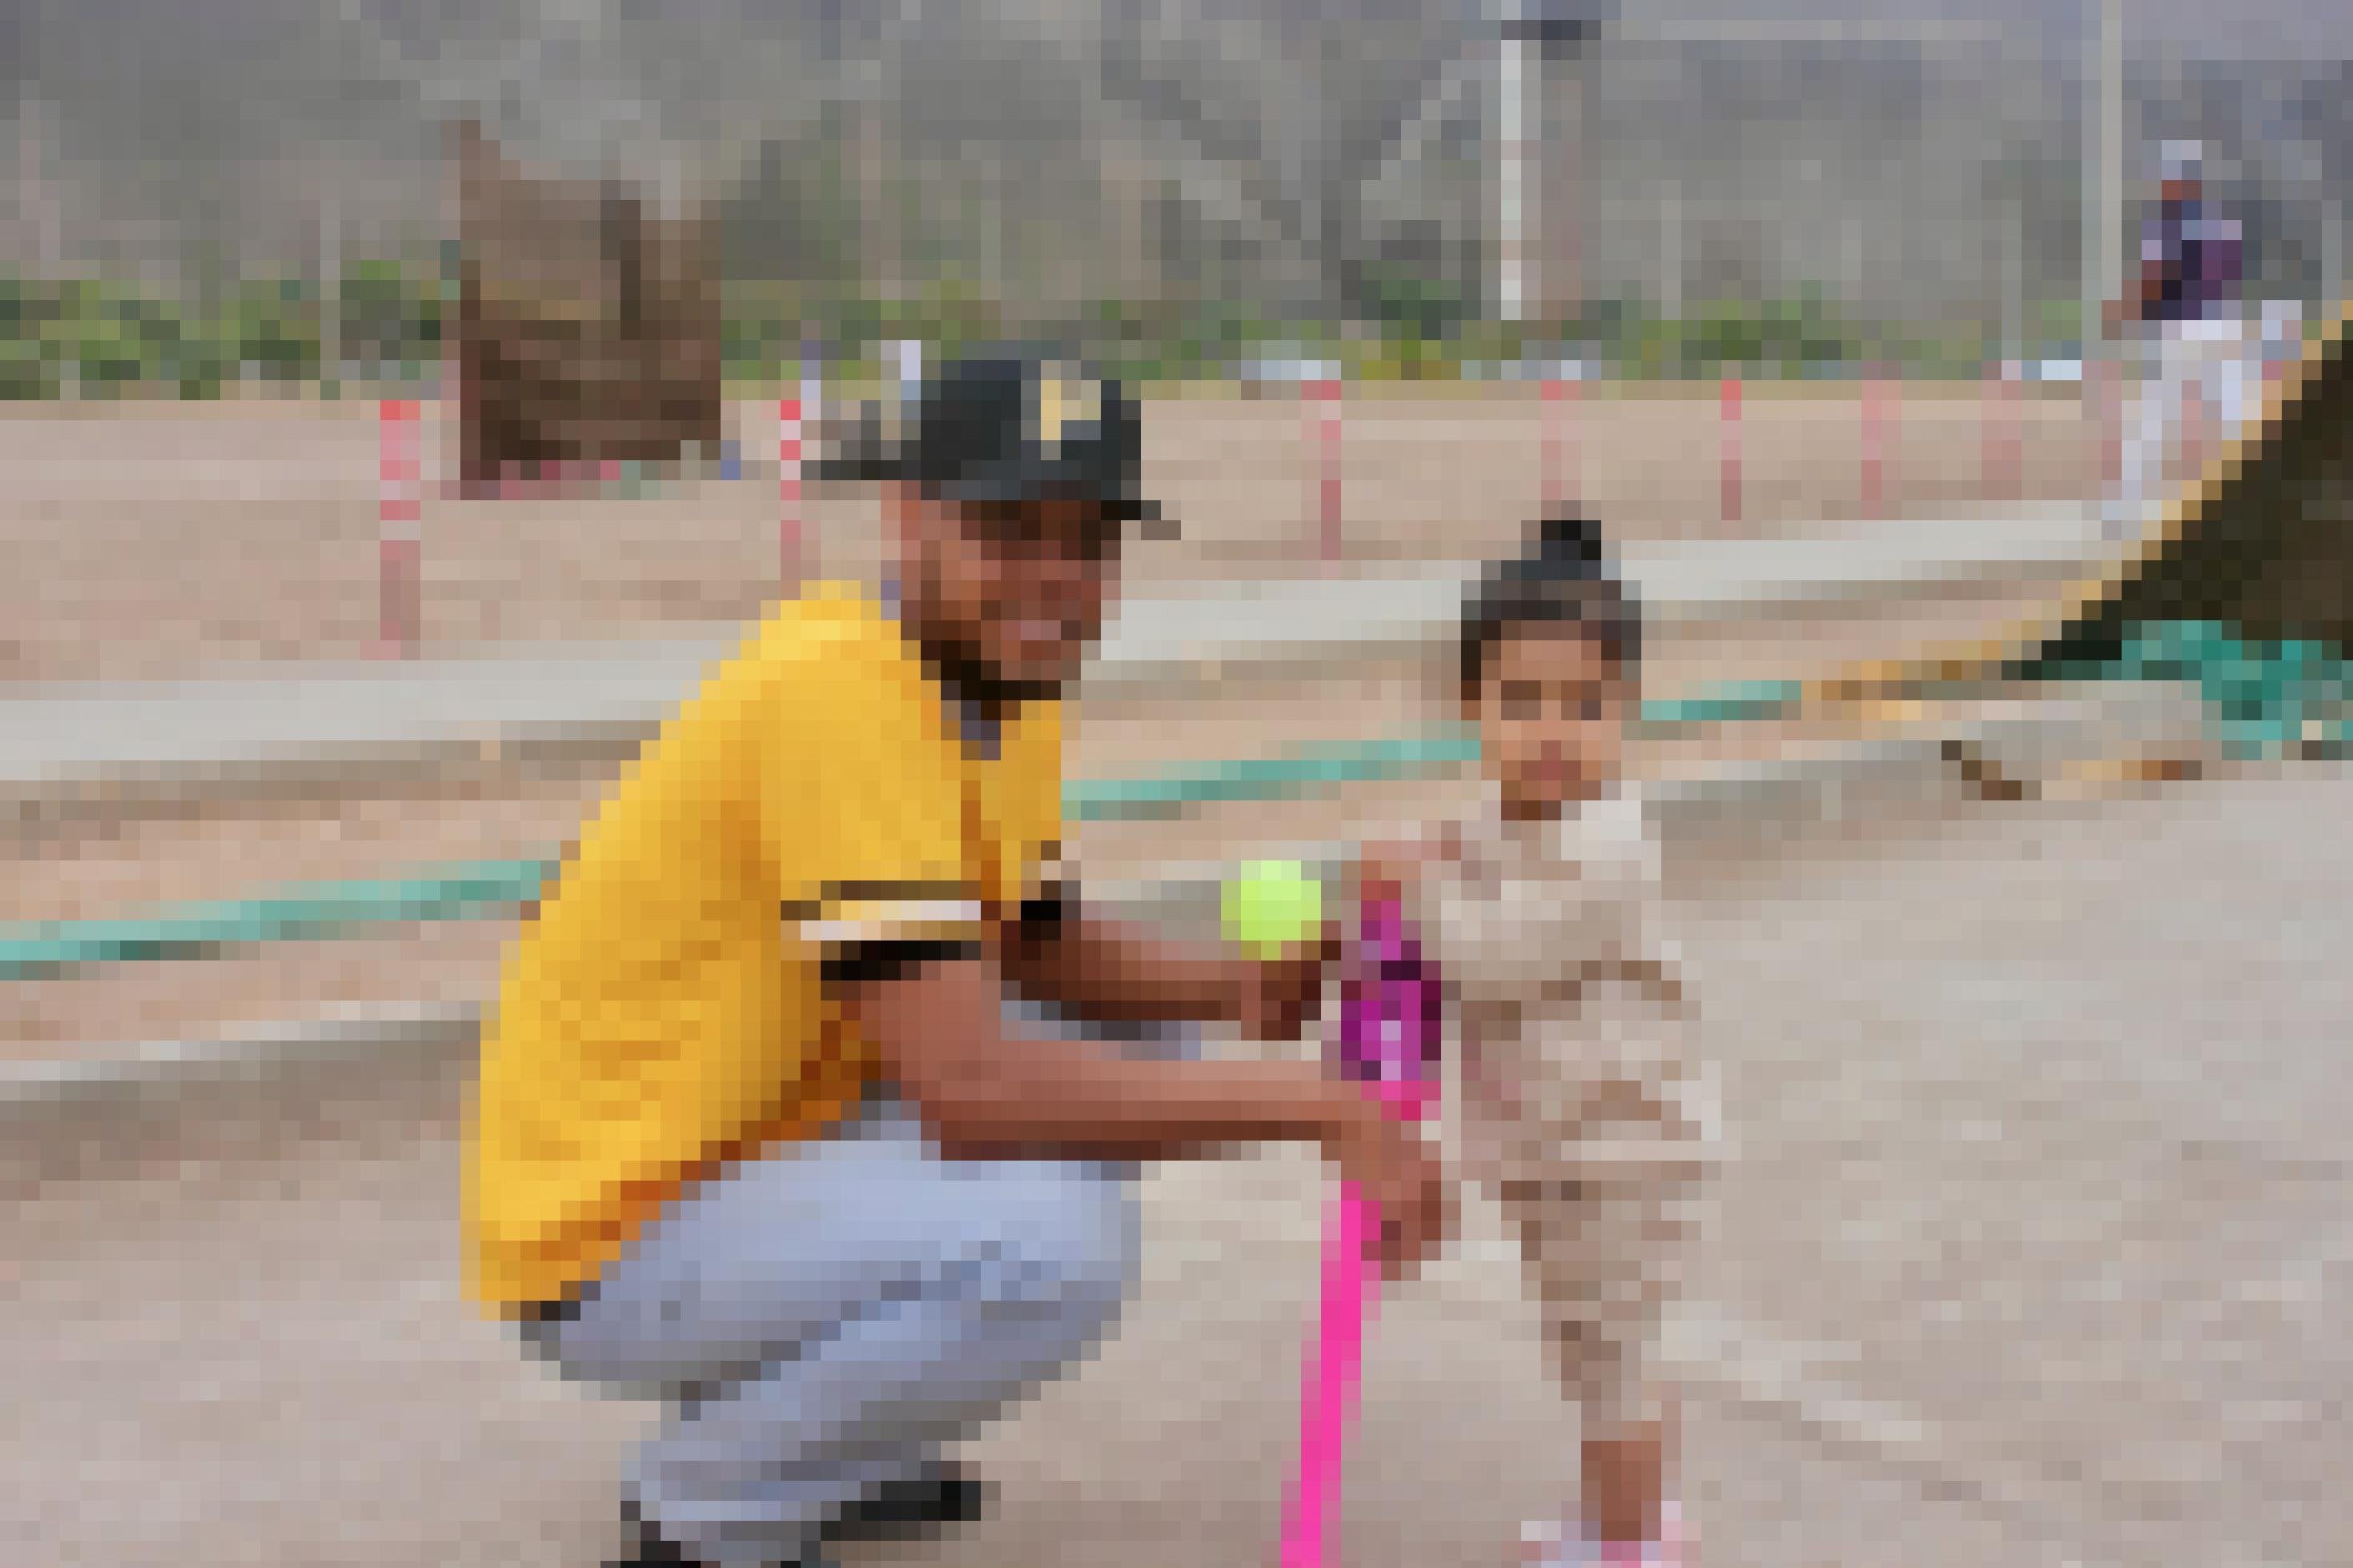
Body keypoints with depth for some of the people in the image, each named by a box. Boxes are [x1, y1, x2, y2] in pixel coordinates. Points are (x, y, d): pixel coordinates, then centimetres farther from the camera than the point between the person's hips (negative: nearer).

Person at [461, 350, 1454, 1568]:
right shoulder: (840, 685, -27)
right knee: (1051, 1244, -27)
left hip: (761, 1145, 10)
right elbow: (973, 1089, -32)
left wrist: (1234, 987, -8)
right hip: (608, 1233, -10)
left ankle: (818, 1446, 18)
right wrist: (1314, 1104, -27)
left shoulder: (999, 678, 2)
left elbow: (1049, 953, 13)